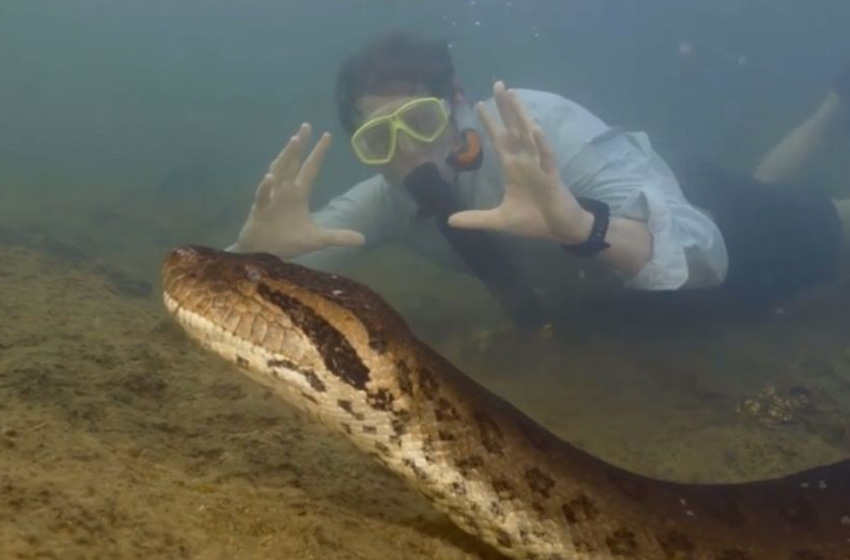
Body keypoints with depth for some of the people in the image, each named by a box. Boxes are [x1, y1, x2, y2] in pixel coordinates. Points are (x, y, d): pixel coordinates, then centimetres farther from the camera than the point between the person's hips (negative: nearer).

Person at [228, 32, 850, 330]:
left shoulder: (539, 126, -41)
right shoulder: (390, 198, -25)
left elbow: (700, 250, -50)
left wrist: (581, 224, -69)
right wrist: (257, 249, -45)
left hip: (692, 206, -5)